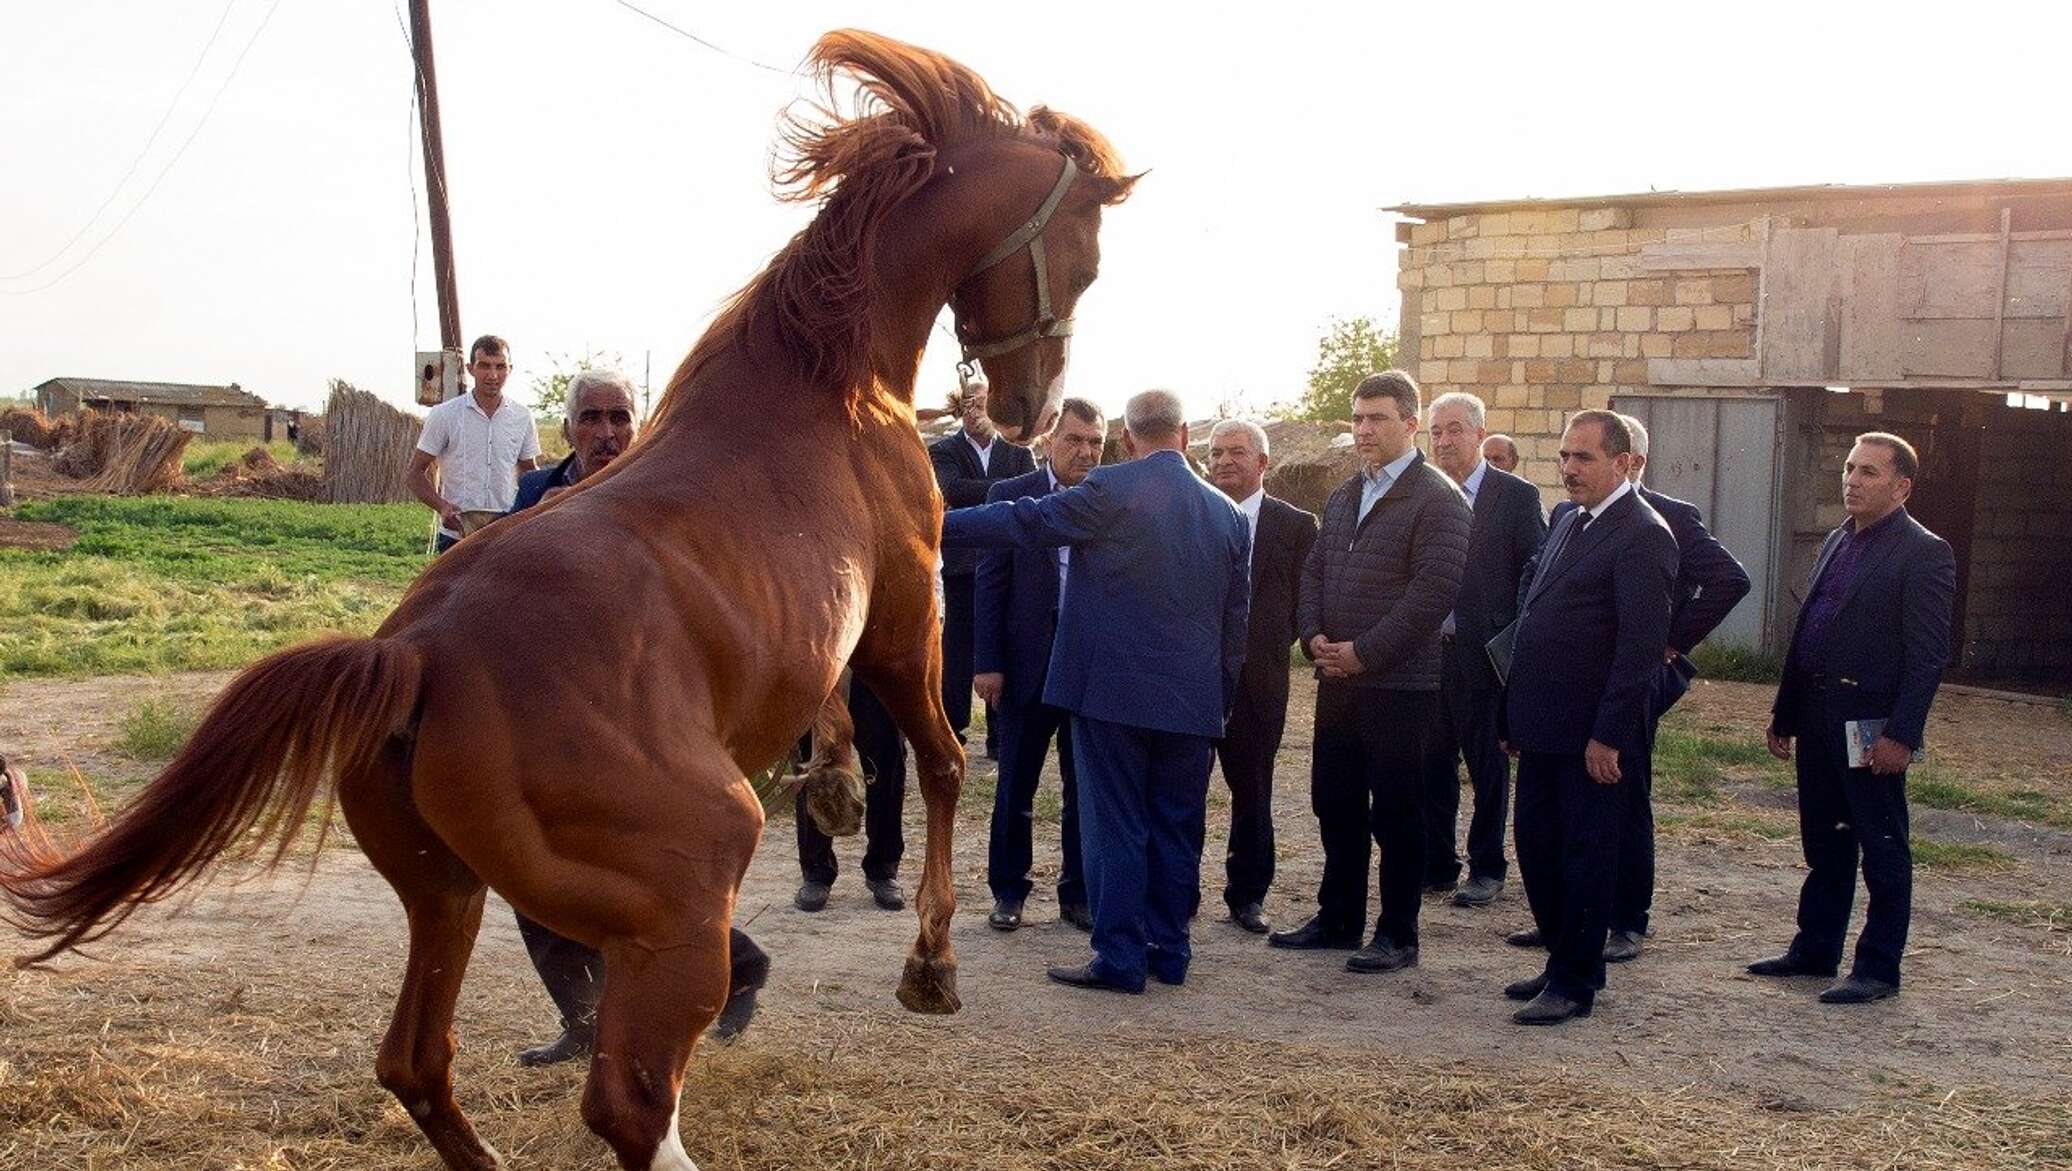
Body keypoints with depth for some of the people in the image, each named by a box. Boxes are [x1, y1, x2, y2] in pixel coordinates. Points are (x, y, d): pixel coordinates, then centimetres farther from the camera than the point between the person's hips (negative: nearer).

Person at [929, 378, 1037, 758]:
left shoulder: (1017, 453, 11)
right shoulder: (943, 451, 5)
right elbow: (953, 489, -14)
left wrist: (975, 495, -14)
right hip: (963, 566, -1)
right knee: (957, 653, 1)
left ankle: (1000, 737, 10)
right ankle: (949, 734, 9)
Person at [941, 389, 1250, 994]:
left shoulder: (1110, 491, -9)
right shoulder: (1227, 513, 8)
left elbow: (1024, 521, -8)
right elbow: (1235, 621, 13)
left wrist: (937, 524, 1)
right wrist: (1221, 699, 21)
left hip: (1113, 691, -5)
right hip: (1193, 701, 5)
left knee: (1116, 827, 2)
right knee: (1176, 829, 12)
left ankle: (1120, 958, 5)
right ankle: (1168, 952, 20)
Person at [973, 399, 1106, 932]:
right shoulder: (1011, 496, -1)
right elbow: (990, 585, -2)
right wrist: (987, 663, -7)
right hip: (1028, 665, -1)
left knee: (1087, 790, 9)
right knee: (1015, 789, 9)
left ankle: (1078, 893, 22)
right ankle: (1008, 893, 22)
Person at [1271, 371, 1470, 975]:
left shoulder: (1436, 499, -9)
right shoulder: (1344, 496, 16)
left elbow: (1436, 589, -17)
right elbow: (1314, 570, 17)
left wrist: (1365, 652, -17)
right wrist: (1314, 635, -1)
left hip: (1397, 683, -7)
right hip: (1337, 678, 7)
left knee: (1396, 812, 1)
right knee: (1335, 803, 14)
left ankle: (1398, 935, 12)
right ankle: (1338, 918, 27)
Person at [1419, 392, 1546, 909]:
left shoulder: (1517, 496, -3)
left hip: (1485, 653, -4)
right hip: (1427, 649, 4)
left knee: (1488, 764, 7)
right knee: (1432, 764, 10)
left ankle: (1486, 868, 19)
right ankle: (1437, 864, 23)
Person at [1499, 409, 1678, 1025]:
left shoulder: (1643, 535, -14)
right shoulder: (1569, 523, 14)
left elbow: (1642, 645, -19)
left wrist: (1608, 735, -21)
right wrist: (1516, 717, 15)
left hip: (1591, 733, -8)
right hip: (1542, 726, 9)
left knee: (1586, 856, 3)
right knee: (1537, 847, 14)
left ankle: (1575, 984, 14)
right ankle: (1563, 958, 29)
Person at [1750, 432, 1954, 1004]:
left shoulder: (1924, 553, -9)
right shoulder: (1837, 543, 15)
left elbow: (1928, 654, -14)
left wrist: (1901, 734, -20)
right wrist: (1784, 714, 16)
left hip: (1872, 724, -8)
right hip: (1819, 718, 8)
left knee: (1882, 851, 3)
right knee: (1824, 844, 17)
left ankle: (1878, 968, 12)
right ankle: (1814, 950, 28)